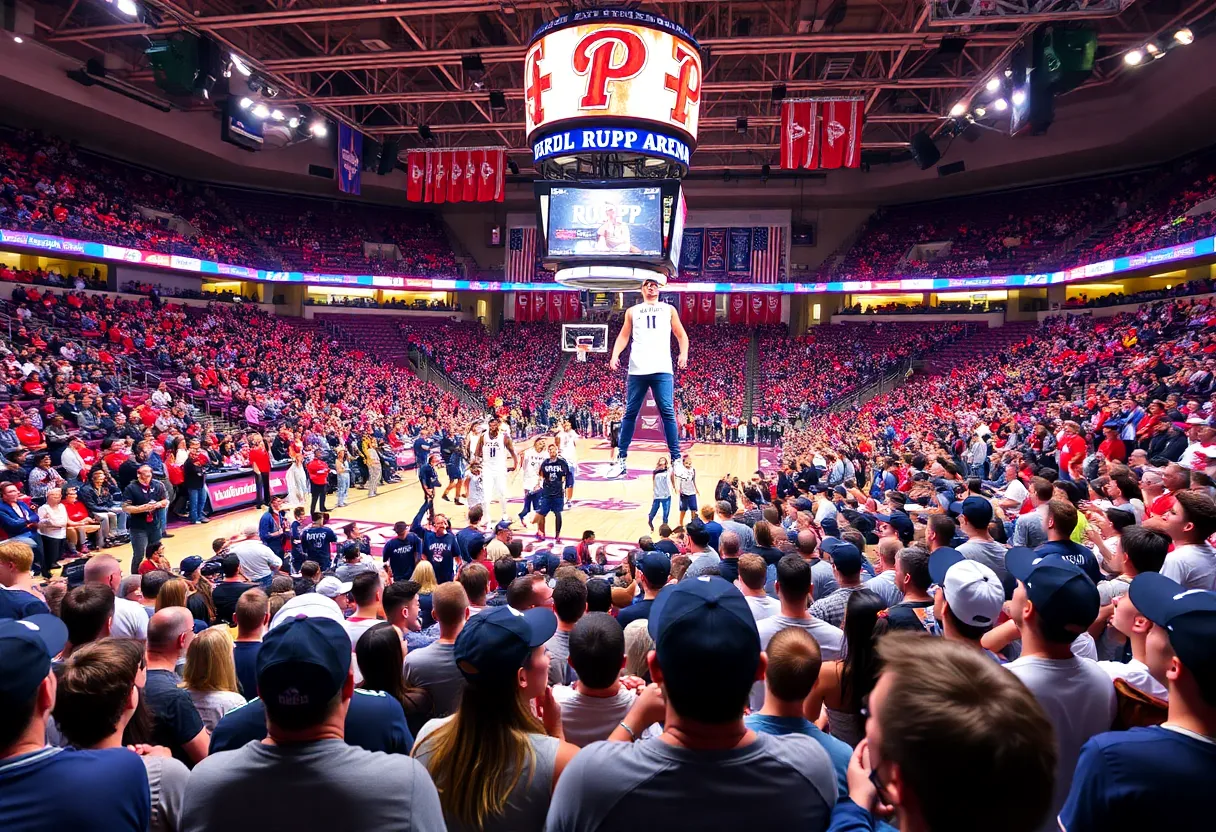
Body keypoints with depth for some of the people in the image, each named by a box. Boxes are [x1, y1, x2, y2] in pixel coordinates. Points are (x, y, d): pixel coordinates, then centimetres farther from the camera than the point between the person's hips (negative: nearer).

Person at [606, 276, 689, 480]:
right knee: (630, 413, 2)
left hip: (662, 369, -1)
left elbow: (681, 335, 14)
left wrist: (684, 353, -5)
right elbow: (623, 336, 17)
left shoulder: (669, 309, 16)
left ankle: (676, 459, -1)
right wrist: (615, 355, -1)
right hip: (637, 369, 1)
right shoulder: (632, 311, 19)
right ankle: (621, 460, 7)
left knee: (668, 413, -7)